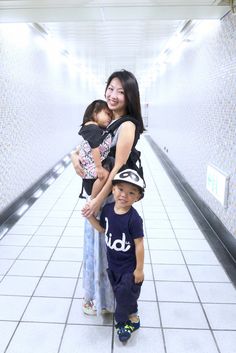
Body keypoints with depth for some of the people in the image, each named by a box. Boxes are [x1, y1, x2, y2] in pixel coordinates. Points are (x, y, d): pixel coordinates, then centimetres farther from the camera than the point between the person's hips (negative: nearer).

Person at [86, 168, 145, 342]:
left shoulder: (134, 218, -28)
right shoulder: (107, 209, -10)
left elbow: (139, 244, -21)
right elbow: (103, 229, 7)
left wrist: (139, 269, -14)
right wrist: (90, 216, -8)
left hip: (129, 267, -6)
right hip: (113, 263, 6)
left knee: (124, 294, 9)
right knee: (119, 292, 22)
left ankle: (122, 322, 37)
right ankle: (133, 318, 46)